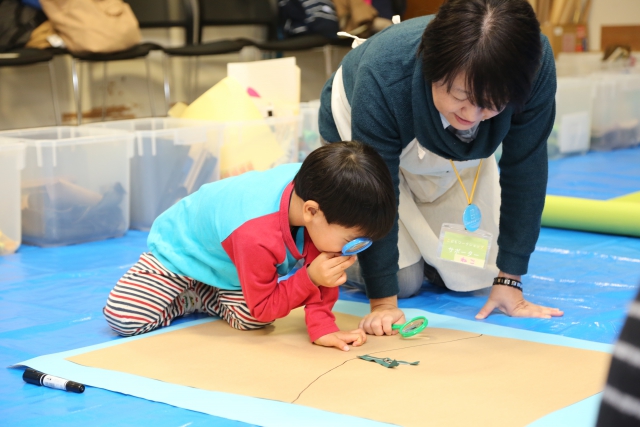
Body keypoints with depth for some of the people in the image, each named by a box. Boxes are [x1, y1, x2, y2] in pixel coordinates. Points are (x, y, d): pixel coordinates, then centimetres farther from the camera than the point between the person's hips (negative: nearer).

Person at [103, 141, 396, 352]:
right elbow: (264, 308, -30)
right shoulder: (257, 237, -46)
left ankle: (207, 297, 10)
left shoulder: (312, 185, -28)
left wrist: (322, 327, -22)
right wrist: (310, 278, -40)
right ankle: (187, 299, 6)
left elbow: (319, 270, -16)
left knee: (248, 320, -18)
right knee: (122, 318, -21)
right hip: (179, 250, -6)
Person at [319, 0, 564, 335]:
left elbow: (525, 169, -25)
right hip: (361, 133, -3)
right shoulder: (383, 79, -43)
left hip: (454, 152, 3)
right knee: (403, 280, -8)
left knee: (475, 276, -1)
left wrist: (509, 280, -21)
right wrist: (382, 301, -31)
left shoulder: (535, 68, -37)